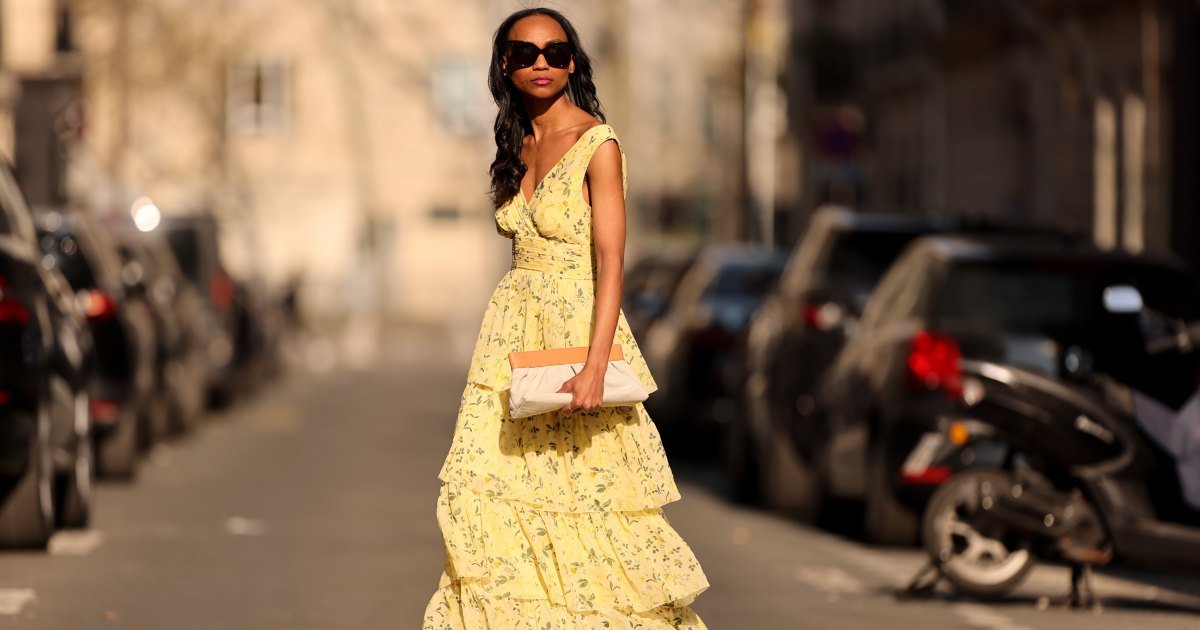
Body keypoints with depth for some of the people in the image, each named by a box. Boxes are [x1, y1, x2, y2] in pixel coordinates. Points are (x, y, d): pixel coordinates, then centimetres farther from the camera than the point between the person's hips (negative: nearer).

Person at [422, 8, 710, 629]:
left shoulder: (596, 143, -10)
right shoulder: (517, 146, 11)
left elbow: (610, 260, -16)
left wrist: (594, 367, -24)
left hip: (576, 327, -6)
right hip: (514, 330, 6)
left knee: (586, 490, -4)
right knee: (492, 492, -2)